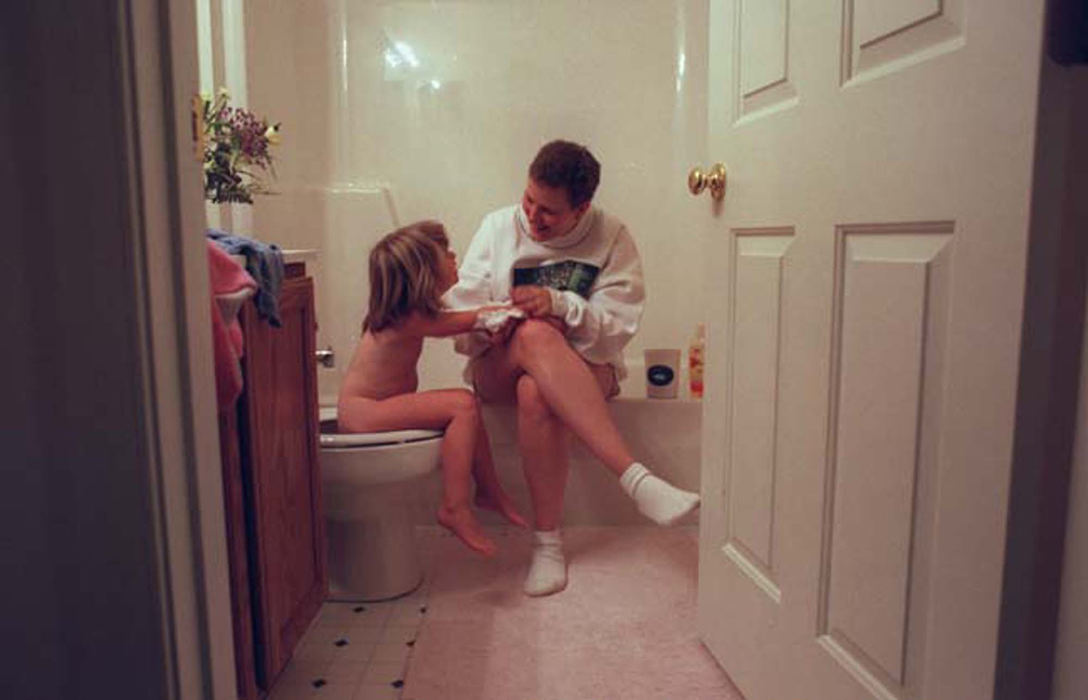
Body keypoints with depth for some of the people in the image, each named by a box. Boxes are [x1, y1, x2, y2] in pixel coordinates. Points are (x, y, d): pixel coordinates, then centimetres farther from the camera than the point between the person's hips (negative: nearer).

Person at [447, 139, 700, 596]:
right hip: (498, 369, 1)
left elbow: (618, 323, -10)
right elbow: (461, 311, 0)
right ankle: (636, 478, -43)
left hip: (584, 368, 0)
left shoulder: (611, 237, 0)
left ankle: (548, 542, -27)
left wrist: (561, 305, -24)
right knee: (536, 336, -38)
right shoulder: (498, 227, 5)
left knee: (535, 395, -39)